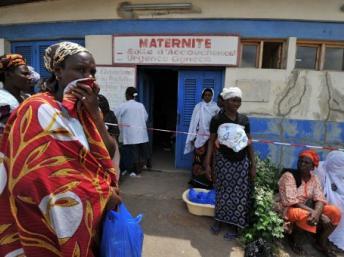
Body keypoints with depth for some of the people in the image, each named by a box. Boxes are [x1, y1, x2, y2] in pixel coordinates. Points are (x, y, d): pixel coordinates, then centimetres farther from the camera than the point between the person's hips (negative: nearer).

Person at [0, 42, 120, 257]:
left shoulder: (83, 111, 5)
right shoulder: (39, 111, -17)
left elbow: (108, 155, -4)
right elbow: (47, 180, -25)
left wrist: (94, 111, -13)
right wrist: (103, 195, -16)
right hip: (54, 223, -6)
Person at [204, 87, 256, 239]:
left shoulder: (244, 119, 4)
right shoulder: (217, 119, -6)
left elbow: (249, 142, 7)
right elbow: (212, 141, -4)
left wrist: (253, 165, 5)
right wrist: (208, 163, -9)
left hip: (241, 162, 3)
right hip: (223, 160, -2)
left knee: (240, 193, 5)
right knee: (222, 191, 9)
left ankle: (234, 225, 23)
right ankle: (218, 219, 31)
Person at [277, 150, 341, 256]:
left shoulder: (314, 178, 2)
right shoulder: (289, 176, -18)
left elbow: (319, 199, -9)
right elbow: (291, 201, -24)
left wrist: (317, 212, -32)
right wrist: (317, 213, -30)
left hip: (309, 208, 7)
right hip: (289, 209, -6)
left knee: (335, 212, -10)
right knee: (305, 215, -37)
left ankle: (321, 243, 8)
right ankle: (294, 238, -5)